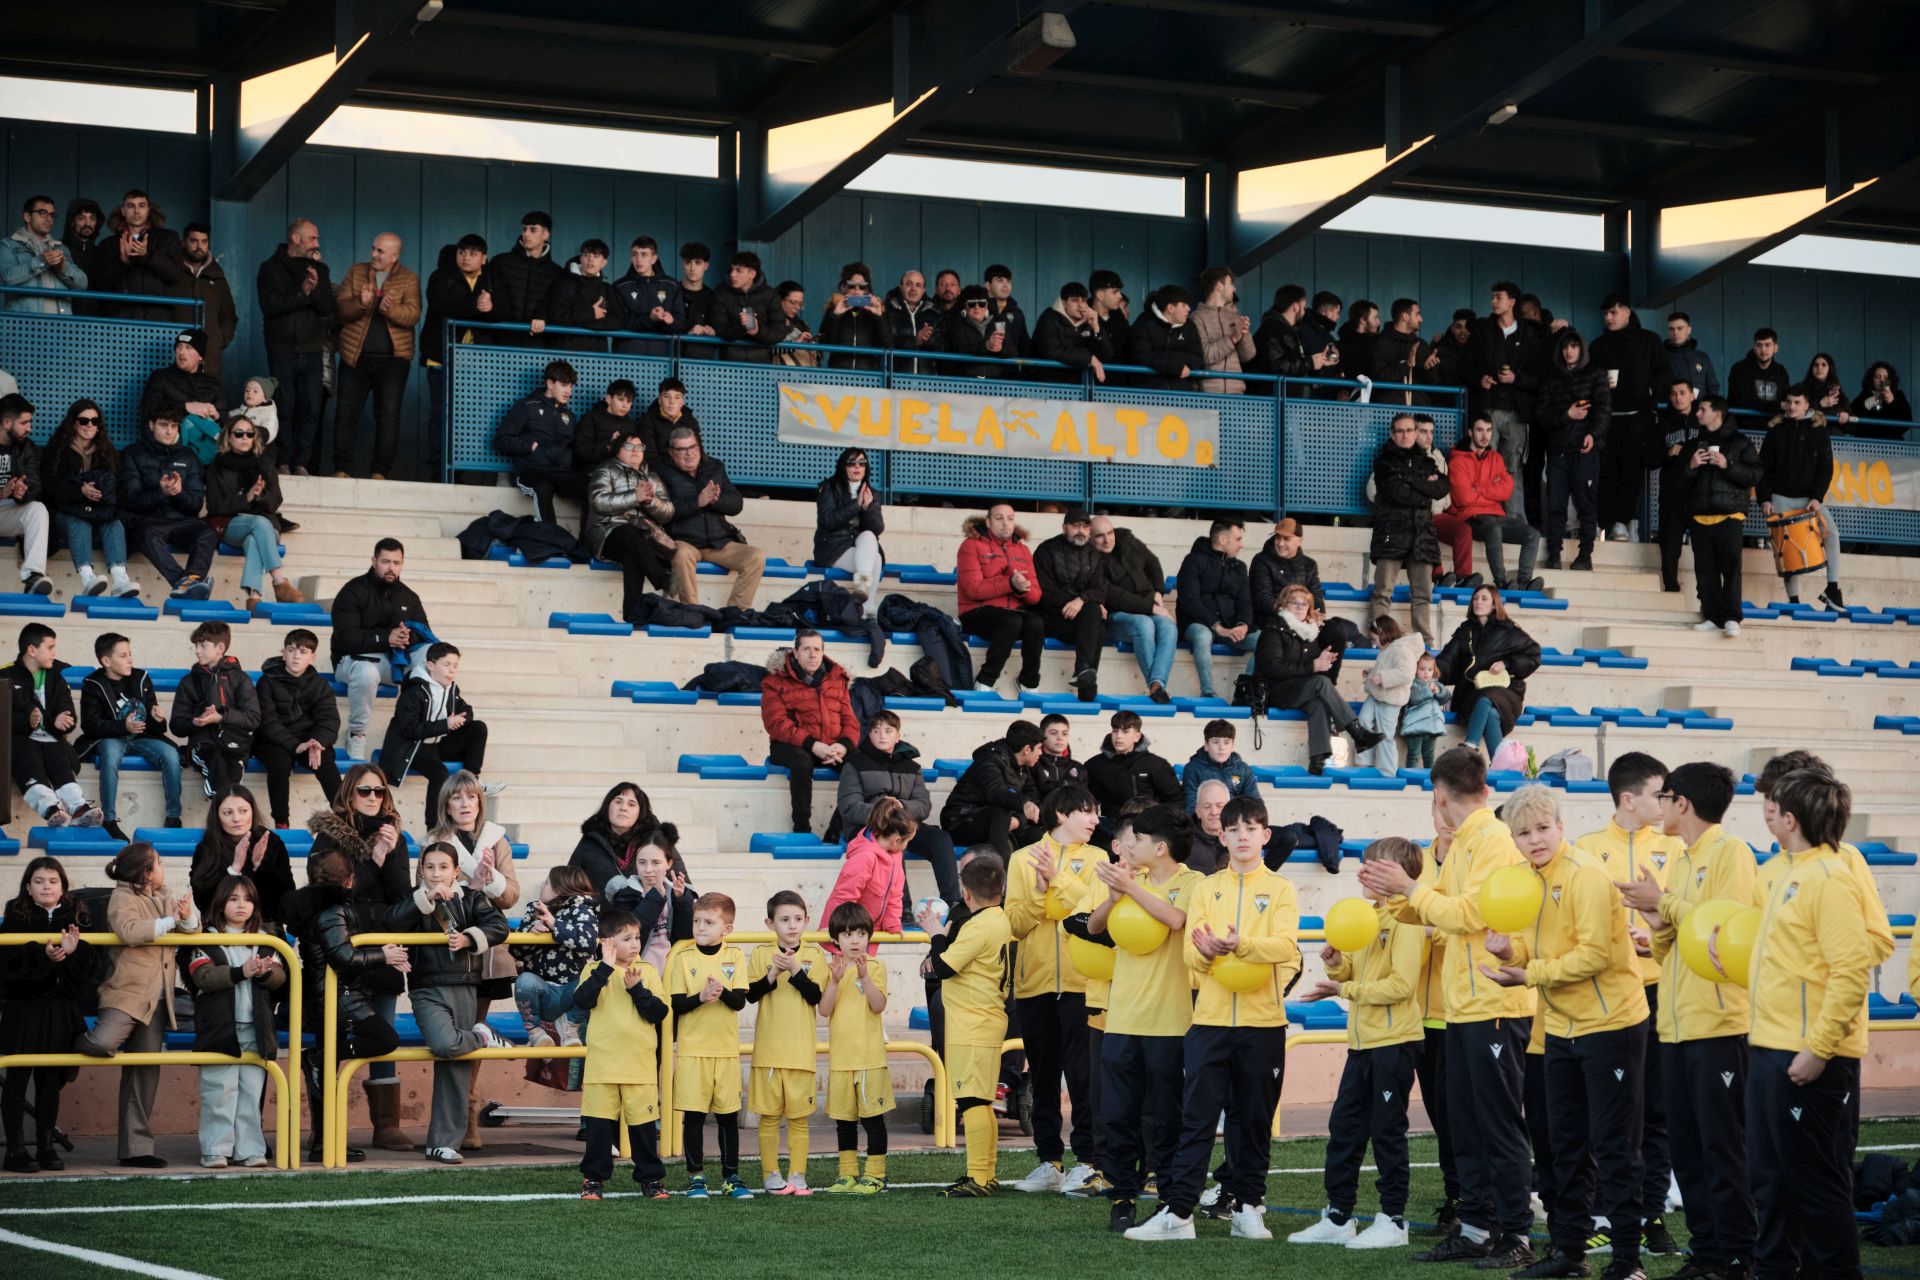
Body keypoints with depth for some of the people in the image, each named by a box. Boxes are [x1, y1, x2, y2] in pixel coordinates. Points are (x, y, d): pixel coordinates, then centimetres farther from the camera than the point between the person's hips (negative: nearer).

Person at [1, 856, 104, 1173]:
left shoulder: (77, 917, 6)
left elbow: (98, 963, 0)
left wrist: (76, 950, -19)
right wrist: (43, 955, -26)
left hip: (60, 1011, 3)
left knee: (50, 1080, 9)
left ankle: (46, 1147, 17)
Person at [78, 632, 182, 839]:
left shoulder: (142, 679, 7)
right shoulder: (93, 686, -2)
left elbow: (155, 726, 11)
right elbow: (89, 724, -11)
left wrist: (157, 719, -15)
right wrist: (123, 726, -25)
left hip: (141, 737, 3)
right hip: (109, 738, -3)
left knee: (170, 754, -25)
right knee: (110, 754, -38)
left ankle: (173, 817, -18)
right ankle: (109, 820, -34)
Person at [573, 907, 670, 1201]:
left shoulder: (648, 972, 5)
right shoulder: (595, 971, 1)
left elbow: (659, 1012, -3)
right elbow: (582, 1001, -17)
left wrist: (637, 989, -15)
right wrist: (605, 968, -22)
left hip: (640, 1064, 1)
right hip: (602, 1063, -1)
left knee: (643, 1123, 4)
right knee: (599, 1124, 3)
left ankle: (650, 1178, 14)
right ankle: (594, 1179, 14)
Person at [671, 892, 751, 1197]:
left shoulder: (735, 957, 2)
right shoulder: (684, 959, 0)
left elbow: (740, 1001, -5)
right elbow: (676, 1004, -5)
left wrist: (722, 992, -24)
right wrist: (701, 997, -21)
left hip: (726, 1049, 1)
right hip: (692, 1050, -1)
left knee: (729, 1115, 6)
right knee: (693, 1115, 1)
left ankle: (731, 1176, 15)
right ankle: (695, 1176, 11)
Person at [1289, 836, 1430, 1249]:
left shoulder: (1405, 920, -13)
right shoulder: (1368, 916, 14)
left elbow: (1401, 984, -21)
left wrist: (1346, 989, -17)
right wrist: (1337, 964, -3)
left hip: (1394, 1042, -9)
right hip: (1363, 1041, 9)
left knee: (1387, 1131, -1)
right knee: (1343, 1129, 10)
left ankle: (1393, 1221, 8)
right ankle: (1337, 1218, 17)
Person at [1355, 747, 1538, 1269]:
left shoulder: (1493, 839, -13)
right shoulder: (1460, 843, 15)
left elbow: (1469, 913, -21)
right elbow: (1438, 912, 16)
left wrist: (1411, 888, -12)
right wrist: (1394, 894, 3)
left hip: (1496, 1006, -9)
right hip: (1463, 1006, 9)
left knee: (1499, 1123, -5)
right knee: (1465, 1123, 12)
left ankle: (1516, 1235, 1)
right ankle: (1477, 1229, 18)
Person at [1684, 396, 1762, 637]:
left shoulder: (1739, 443, 6)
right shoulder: (1692, 445, 19)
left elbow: (1756, 475, -3)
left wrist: (1728, 465, -14)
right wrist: (1690, 467, -2)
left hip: (1729, 515, -5)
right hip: (1699, 516, 5)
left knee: (1731, 566, -12)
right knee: (1705, 570, 1)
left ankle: (1731, 617, -13)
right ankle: (1712, 616, 5)